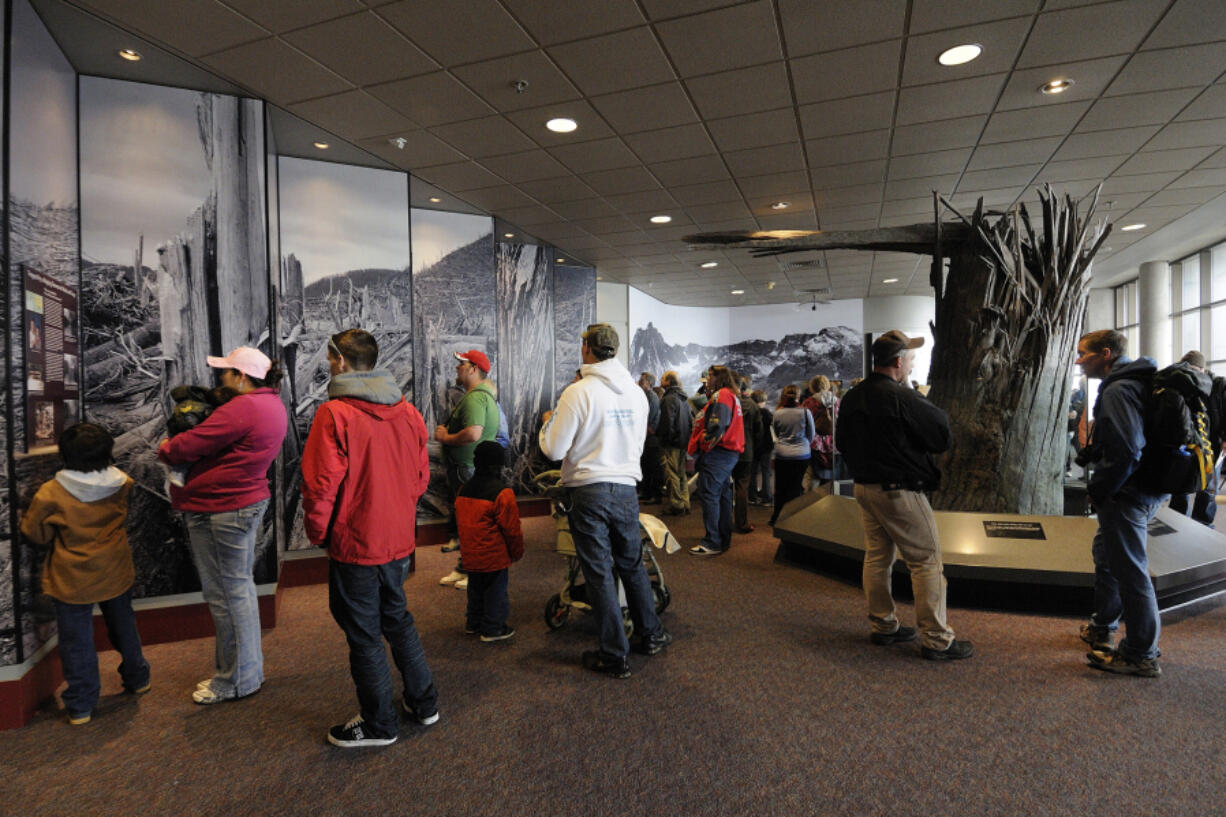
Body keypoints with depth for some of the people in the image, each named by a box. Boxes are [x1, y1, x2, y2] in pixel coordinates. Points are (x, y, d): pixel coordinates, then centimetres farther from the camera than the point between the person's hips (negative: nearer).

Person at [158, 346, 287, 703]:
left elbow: (191, 445, -19)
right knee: (240, 587, 20)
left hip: (221, 510, -10)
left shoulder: (241, 409, -23)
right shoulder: (273, 404, 8)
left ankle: (237, 680, 16)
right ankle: (250, 668, 34)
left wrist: (165, 448, 3)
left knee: (226, 594, 2)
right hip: (249, 502, 10)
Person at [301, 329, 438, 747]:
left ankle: (379, 724, 27)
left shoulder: (334, 414, -17)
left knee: (364, 635, 10)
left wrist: (317, 533, -1)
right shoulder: (407, 411, 1)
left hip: (355, 544, -6)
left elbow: (321, 484, -17)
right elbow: (421, 475, 7)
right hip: (399, 540, 6)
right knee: (397, 618, 23)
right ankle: (423, 702, 35)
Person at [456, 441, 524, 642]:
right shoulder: (502, 493, -18)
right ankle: (492, 629, 16)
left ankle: (473, 622, 35)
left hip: (470, 555, 7)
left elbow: (461, 522, 14)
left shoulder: (463, 490, 4)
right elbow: (511, 528, -14)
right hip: (494, 556, -7)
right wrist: (517, 552, 1)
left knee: (475, 588, 22)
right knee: (495, 590, 7)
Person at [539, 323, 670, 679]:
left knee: (599, 573, 6)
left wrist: (548, 422, 7)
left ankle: (614, 656, 16)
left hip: (589, 492, -5)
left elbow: (555, 450, -11)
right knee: (633, 565, 21)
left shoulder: (578, 392, -14)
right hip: (626, 489, 5)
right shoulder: (637, 392, 4)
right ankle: (651, 635, 34)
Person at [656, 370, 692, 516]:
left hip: (671, 443, -9)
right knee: (682, 474, 15)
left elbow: (667, 422, -21)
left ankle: (676, 506, -2)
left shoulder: (669, 399, -15)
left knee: (672, 474, -4)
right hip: (683, 442, 9)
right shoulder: (684, 399, 14)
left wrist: (657, 432, -8)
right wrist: (686, 436, 18)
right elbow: (691, 420, 16)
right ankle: (685, 504, 20)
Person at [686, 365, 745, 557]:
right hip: (730, 453, 10)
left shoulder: (721, 395, -11)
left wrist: (704, 445, -13)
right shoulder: (732, 396, 20)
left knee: (710, 495, -8)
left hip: (717, 454, -10)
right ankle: (724, 539, 22)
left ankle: (712, 543, -7)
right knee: (723, 495, 14)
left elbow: (717, 426, -23)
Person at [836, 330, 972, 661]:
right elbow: (944, 434, -11)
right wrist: (938, 412, 7)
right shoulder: (902, 398, -18)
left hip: (864, 487, 8)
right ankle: (937, 639, 7)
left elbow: (842, 441, 15)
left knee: (877, 557, 15)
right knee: (927, 560, 1)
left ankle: (883, 625, 26)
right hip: (899, 491, -8)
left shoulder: (851, 398, 7)